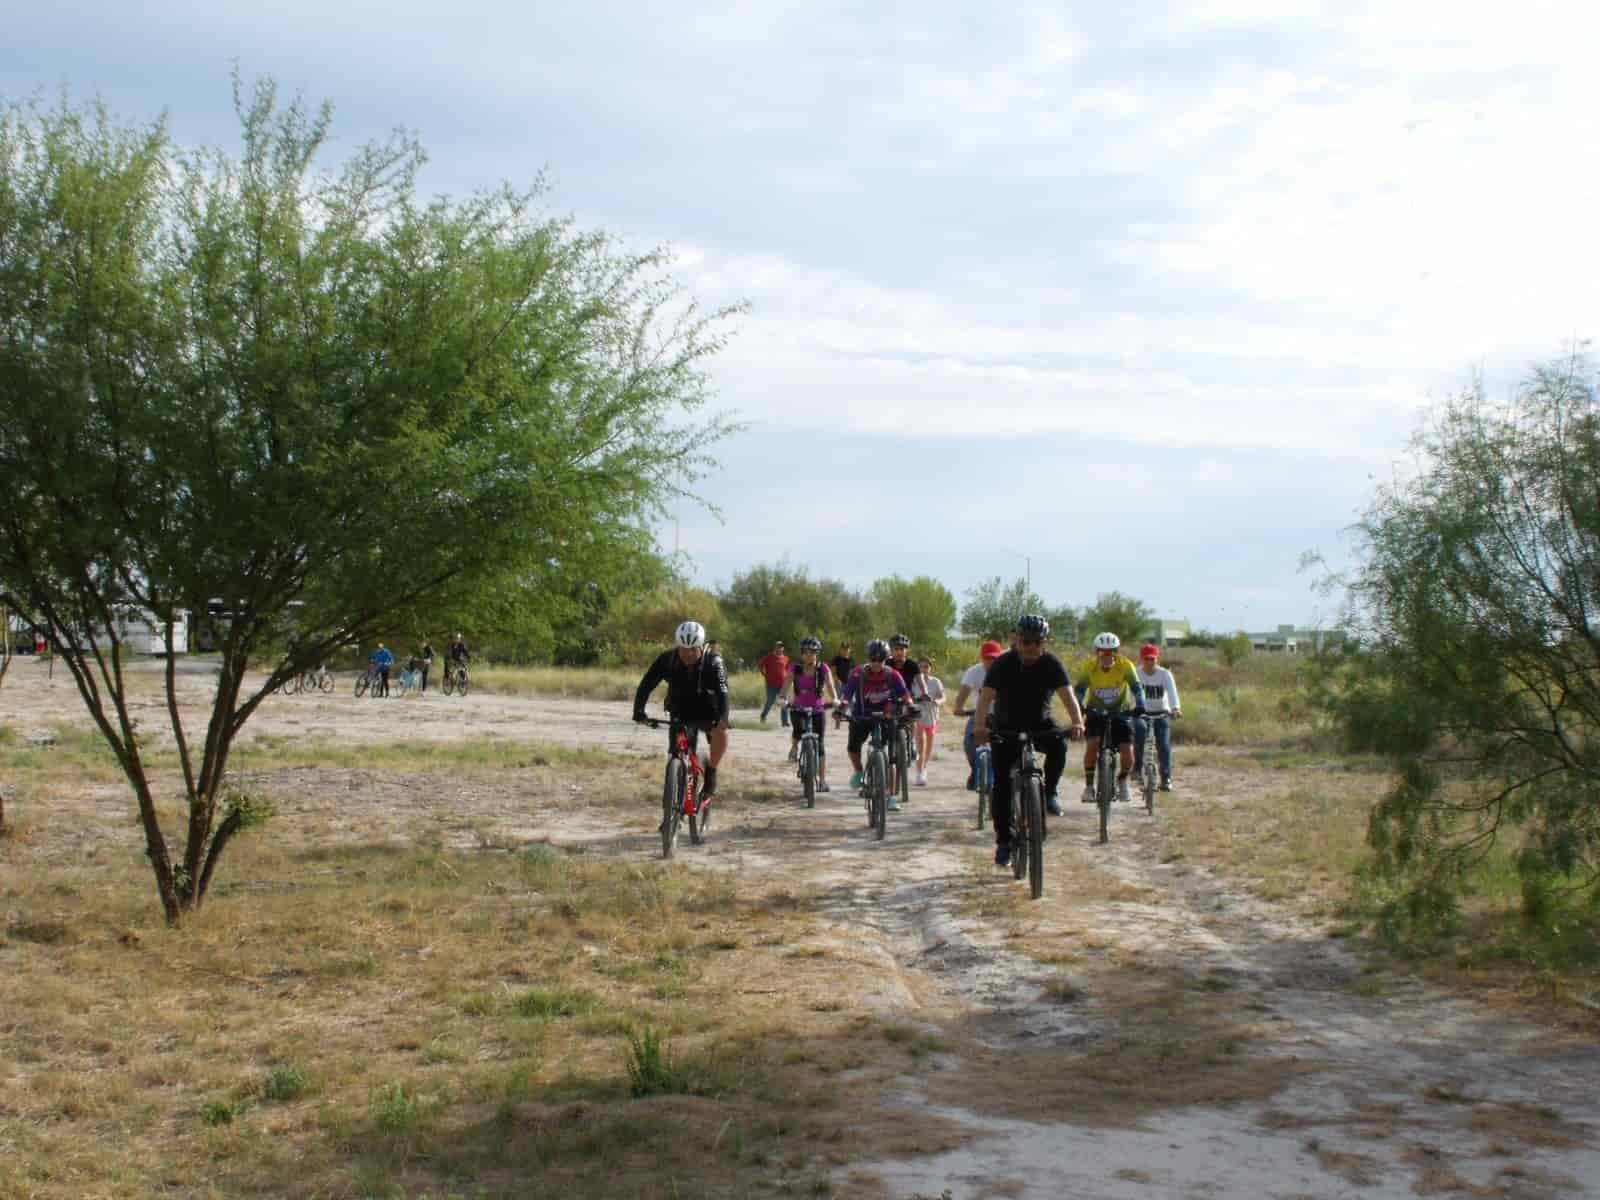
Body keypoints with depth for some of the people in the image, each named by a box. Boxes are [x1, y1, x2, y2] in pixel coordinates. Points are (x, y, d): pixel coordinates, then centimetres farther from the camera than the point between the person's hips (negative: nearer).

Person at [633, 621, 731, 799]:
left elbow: (722, 690, -37)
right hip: (680, 712, 2)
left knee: (721, 731, -32)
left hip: (708, 713, -2)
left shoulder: (712, 662, -25)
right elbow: (646, 685, -23)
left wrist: (723, 717, -54)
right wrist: (638, 710, -39)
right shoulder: (667, 660, -19)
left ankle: (711, 772, -10)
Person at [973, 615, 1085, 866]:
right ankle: (1003, 841, 2)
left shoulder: (1051, 664, -13)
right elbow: (986, 696, -28)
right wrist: (979, 726, -45)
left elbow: (1067, 694, -25)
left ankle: (1049, 793, -8)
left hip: (1039, 724, 1)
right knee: (1002, 784, -8)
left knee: (1059, 745, -31)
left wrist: (1077, 723, -43)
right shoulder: (1003, 664, -17)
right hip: (1006, 727, -1)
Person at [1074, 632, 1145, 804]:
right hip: (1096, 712, 0)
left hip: (1121, 712, 0)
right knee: (1093, 744, -24)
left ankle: (1122, 780, 21)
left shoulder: (1125, 666, -19)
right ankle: (1088, 786, -7)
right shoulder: (1088, 666, -18)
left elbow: (1136, 688, -26)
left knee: (1127, 752, -11)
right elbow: (1080, 690, -25)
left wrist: (1139, 706, -45)